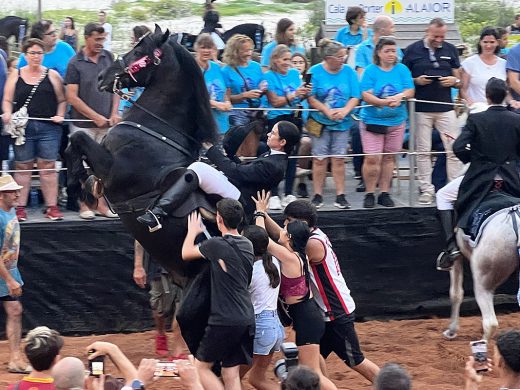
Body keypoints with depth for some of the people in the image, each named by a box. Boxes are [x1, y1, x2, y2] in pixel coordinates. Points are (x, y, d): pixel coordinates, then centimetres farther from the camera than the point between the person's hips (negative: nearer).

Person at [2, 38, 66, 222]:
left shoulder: (52, 75, 9)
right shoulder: (16, 76, 10)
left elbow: (62, 100, 11)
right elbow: (7, 100, 10)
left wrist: (60, 116, -5)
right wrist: (7, 114, -9)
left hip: (48, 128, 0)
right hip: (23, 128, 0)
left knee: (48, 166, -1)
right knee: (23, 167, 2)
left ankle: (52, 207, 1)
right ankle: (20, 207, 4)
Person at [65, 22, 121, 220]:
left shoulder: (108, 57, 7)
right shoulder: (75, 63, -7)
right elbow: (72, 97, -9)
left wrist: (114, 113, 0)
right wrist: (96, 117, -11)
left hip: (107, 123, 4)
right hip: (84, 125, -4)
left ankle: (102, 204, 13)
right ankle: (84, 205, 7)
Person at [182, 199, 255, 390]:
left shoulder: (216, 245, -13)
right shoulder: (247, 245, 9)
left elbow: (186, 254, 4)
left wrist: (192, 231, 23)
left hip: (225, 320, -7)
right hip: (246, 319, 7)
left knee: (201, 366, 6)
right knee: (231, 374, 8)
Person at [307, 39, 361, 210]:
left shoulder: (348, 72, 2)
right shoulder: (315, 72, -6)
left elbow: (355, 97, -1)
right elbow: (311, 98, -10)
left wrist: (345, 110, -19)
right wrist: (328, 112, -20)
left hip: (342, 123, 2)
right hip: (320, 121, -2)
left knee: (339, 158, 1)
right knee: (320, 158, -1)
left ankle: (340, 196, 5)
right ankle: (318, 195, 6)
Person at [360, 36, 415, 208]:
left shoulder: (402, 70, 6)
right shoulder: (371, 70, -4)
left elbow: (410, 91, -1)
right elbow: (366, 95, -12)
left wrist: (399, 97, -23)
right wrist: (384, 102, -27)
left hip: (396, 121, 3)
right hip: (372, 120, -3)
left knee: (389, 157, 7)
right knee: (372, 158, -9)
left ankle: (384, 193, 16)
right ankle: (369, 194, 3)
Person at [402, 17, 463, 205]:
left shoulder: (450, 50, 9)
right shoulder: (412, 50, 1)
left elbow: (459, 80, 13)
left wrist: (454, 81, -9)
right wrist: (417, 81, -13)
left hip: (445, 108, 2)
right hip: (421, 109, -2)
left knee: (454, 150, -3)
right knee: (423, 151, 2)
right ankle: (426, 189, 9)